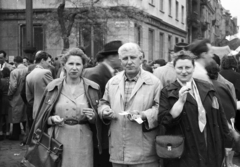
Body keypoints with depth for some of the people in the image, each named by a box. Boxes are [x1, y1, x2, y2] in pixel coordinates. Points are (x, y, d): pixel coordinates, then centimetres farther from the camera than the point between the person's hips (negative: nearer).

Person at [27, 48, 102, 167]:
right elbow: (43, 116, 10)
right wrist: (52, 119, -10)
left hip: (82, 140, 0)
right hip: (58, 139, 0)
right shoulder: (53, 87, 2)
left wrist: (93, 117, -13)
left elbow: (98, 119, 8)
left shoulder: (93, 88, 3)